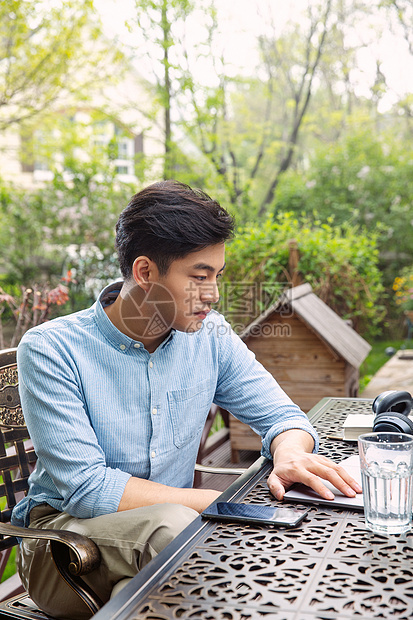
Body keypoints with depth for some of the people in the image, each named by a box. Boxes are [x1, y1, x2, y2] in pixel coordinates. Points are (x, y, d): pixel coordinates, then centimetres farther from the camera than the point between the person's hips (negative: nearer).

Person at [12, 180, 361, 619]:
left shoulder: (210, 336, -2)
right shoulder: (50, 351, -16)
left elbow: (280, 415, 4)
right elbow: (86, 489, -21)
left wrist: (290, 455, -21)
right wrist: (218, 502, -23)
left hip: (167, 525, 5)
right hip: (66, 532, -4)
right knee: (173, 522, -32)